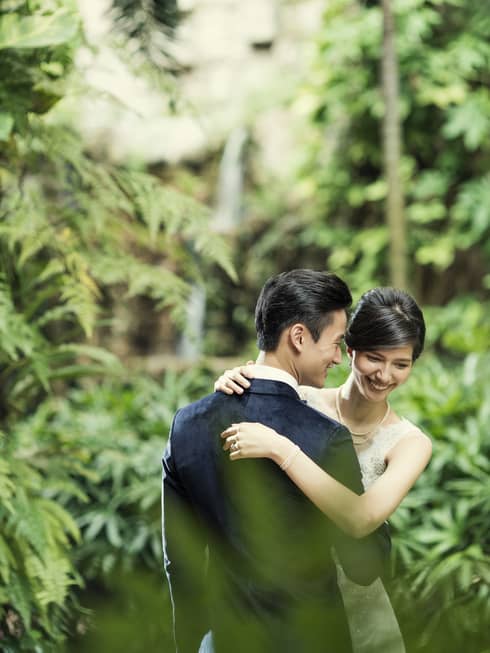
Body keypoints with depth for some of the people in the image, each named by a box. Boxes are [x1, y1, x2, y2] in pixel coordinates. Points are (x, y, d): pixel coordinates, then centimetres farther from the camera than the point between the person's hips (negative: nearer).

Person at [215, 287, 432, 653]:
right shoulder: (300, 402, -9)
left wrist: (280, 449, -36)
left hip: (352, 614, -1)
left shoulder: (410, 444, -13)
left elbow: (362, 519, -30)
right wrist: (228, 392, -23)